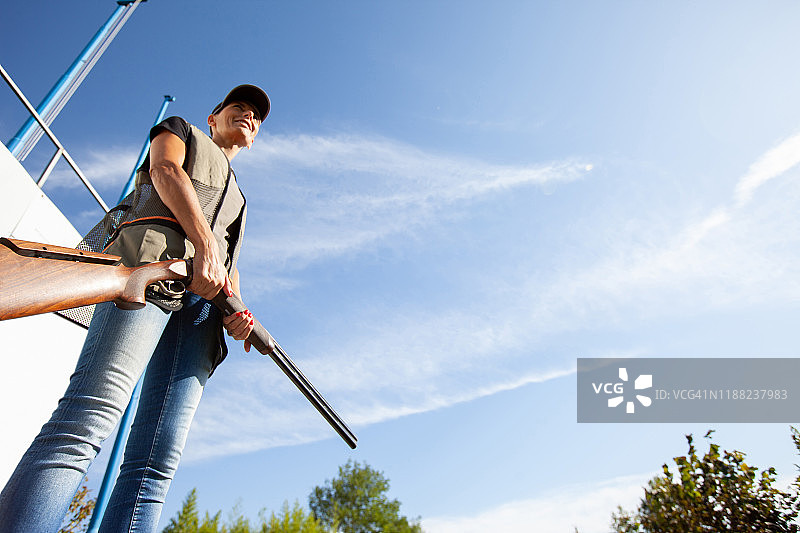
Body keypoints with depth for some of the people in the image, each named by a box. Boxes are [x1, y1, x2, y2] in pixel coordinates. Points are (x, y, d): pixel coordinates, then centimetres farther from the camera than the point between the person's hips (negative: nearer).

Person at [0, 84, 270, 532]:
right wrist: (204, 243, -11)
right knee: (90, 419, -25)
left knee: (159, 461, -12)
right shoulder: (182, 130, 30)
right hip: (153, 257, -5)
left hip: (203, 300, 5)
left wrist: (236, 312, 3)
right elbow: (166, 169, 6)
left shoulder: (237, 199, 41)